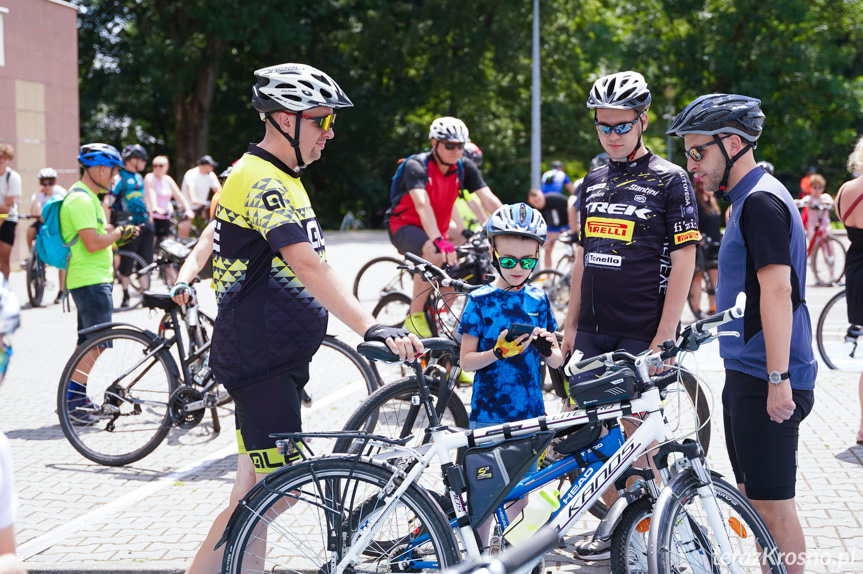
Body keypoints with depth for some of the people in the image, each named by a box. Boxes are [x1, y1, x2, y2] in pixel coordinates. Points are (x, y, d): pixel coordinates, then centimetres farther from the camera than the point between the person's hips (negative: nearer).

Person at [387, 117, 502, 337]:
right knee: (435, 253, -36)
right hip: (405, 226, -6)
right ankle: (414, 317, -24)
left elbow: (489, 199, -15)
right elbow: (422, 204, -37)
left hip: (437, 231, 6)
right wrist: (438, 240, -51)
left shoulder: (464, 168, -7)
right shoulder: (416, 166, -22)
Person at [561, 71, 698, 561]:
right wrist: (571, 324, 14)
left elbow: (683, 264, -9)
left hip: (641, 335, -6)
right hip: (594, 333, 6)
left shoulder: (670, 180, -5)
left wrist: (664, 339, -14)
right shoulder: (594, 181, 13)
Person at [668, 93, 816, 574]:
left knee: (772, 504, -5)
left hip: (764, 383, -10)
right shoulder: (750, 198, 17)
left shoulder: (761, 201, -15)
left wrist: (778, 378, -25)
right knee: (753, 498, 15)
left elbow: (777, 289, -23)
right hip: (747, 374, 10)